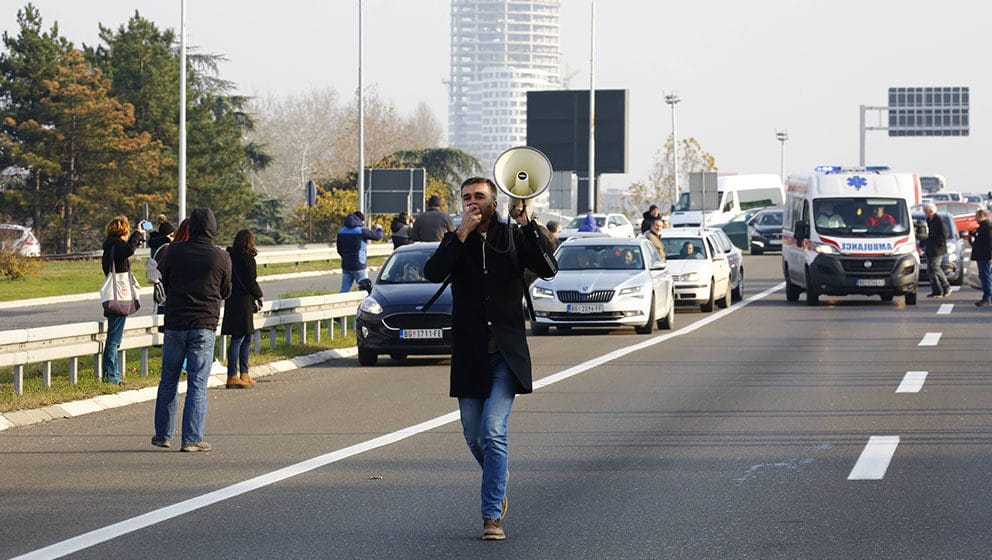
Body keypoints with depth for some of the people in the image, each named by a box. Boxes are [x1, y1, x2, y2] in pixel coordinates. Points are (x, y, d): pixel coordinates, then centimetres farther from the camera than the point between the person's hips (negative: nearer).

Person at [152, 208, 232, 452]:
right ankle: (191, 439, -3)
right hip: (205, 326, -1)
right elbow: (226, 292, 8)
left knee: (168, 382, 14)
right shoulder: (221, 258, -5)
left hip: (175, 323, 1)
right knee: (198, 385, 1)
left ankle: (163, 435, 20)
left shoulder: (175, 251, -2)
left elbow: (164, 280, 11)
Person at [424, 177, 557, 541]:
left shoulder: (513, 238, 3)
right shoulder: (455, 241, 6)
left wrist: (527, 224, -16)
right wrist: (463, 232, -17)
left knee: (493, 432, -14)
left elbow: (548, 269, -11)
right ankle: (498, 481, 40)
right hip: (469, 353, 3)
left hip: (506, 353, -3)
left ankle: (492, 516, -10)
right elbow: (433, 272, -13)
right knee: (474, 436, 10)